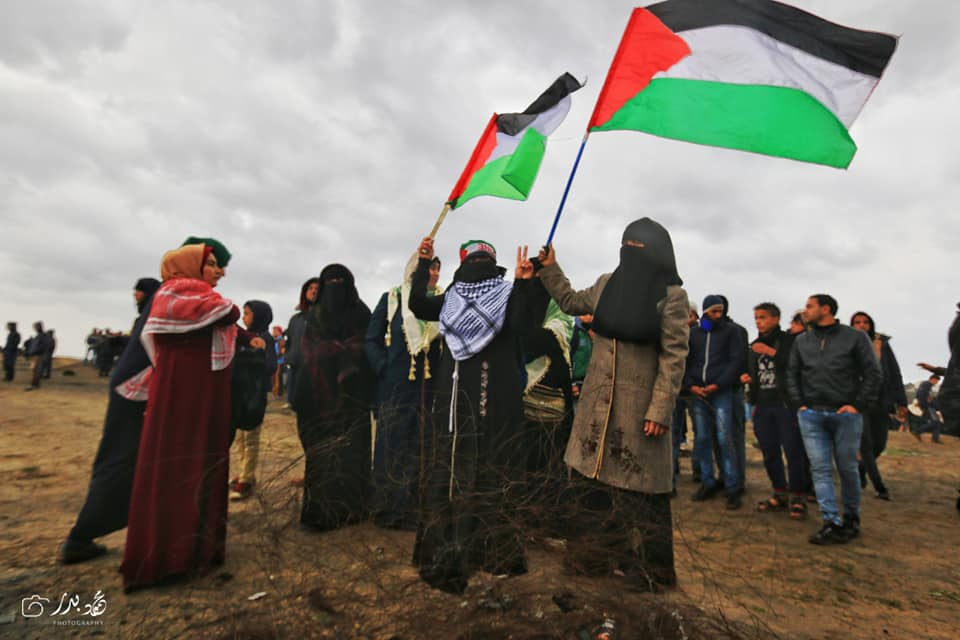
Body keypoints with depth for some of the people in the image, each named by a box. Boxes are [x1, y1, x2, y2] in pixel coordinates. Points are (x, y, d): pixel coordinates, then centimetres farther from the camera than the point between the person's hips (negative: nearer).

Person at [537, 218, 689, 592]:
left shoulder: (671, 295, -8)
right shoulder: (607, 285, 7)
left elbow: (674, 356, -10)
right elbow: (571, 302, 24)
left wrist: (660, 410, -15)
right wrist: (550, 268, 18)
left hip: (639, 405, -5)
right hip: (598, 402, 5)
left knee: (640, 486, 4)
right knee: (591, 477, 11)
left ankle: (652, 569, 25)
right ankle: (596, 555, 30)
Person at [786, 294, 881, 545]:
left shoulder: (855, 337, 1)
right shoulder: (801, 341, 12)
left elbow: (872, 373, -1)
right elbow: (792, 374, 14)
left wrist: (858, 406, -8)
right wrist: (799, 404, 4)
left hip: (845, 414, -2)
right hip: (811, 415, 3)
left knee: (847, 468, 7)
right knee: (820, 468, -2)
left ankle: (851, 519, 25)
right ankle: (831, 522, 1)